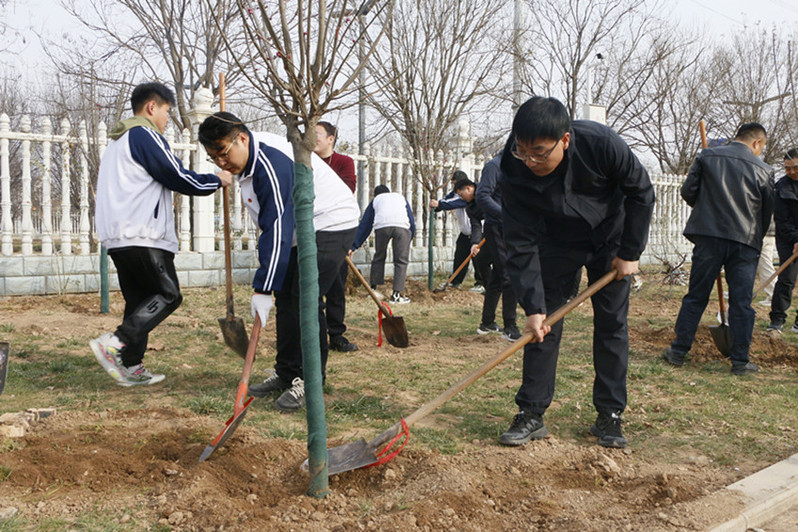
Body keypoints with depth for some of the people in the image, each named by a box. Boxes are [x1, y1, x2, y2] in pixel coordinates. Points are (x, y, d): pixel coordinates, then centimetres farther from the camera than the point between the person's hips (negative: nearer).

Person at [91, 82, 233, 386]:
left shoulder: (117, 142, 26)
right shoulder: (145, 135, -6)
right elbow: (179, 178, -10)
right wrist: (218, 181, 5)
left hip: (116, 237, 10)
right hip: (143, 237, -10)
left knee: (139, 301, 11)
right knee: (168, 295, -7)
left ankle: (130, 367, 9)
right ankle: (115, 343, -18)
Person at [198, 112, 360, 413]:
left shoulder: (272, 163, -28)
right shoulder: (250, 160, 4)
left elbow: (278, 228, -33)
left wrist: (263, 288, -34)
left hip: (331, 224, -10)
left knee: (304, 297, -17)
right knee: (285, 298, 7)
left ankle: (309, 381, -8)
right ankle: (286, 374, 16)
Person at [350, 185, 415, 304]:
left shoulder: (375, 200, 32)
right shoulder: (401, 197, 36)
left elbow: (364, 225, 26)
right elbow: (412, 222, 29)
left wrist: (354, 246, 25)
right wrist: (409, 239, 35)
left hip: (382, 226, 0)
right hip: (402, 226, 0)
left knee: (379, 257, 19)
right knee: (401, 261, 6)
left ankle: (373, 288, 22)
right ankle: (396, 294, 0)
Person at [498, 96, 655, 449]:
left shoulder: (600, 143, -32)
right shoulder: (514, 171, -29)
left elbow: (641, 192, -14)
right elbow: (521, 246, -25)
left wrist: (630, 252, -13)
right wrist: (533, 306, -32)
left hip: (609, 239, 0)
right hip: (556, 244, 1)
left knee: (612, 325, 0)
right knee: (543, 323, -5)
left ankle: (610, 416, 9)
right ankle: (531, 413, 2)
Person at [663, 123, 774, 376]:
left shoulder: (707, 156, 3)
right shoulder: (763, 170, 3)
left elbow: (687, 191, 1)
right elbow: (767, 212, 9)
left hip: (709, 236, 1)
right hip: (746, 243, 0)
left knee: (695, 297, 8)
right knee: (742, 303, 5)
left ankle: (678, 352, 12)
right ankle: (740, 360, 9)